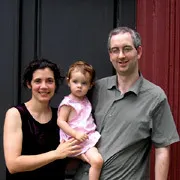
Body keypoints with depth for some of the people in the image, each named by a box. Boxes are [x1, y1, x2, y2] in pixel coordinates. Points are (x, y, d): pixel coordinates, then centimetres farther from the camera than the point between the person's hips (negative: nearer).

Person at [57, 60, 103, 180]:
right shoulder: (68, 103, -10)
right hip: (78, 141, -8)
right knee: (97, 161, -22)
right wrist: (76, 134, -21)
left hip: (91, 136, 8)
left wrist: (94, 132, 9)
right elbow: (61, 122, -14)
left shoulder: (85, 100, 13)